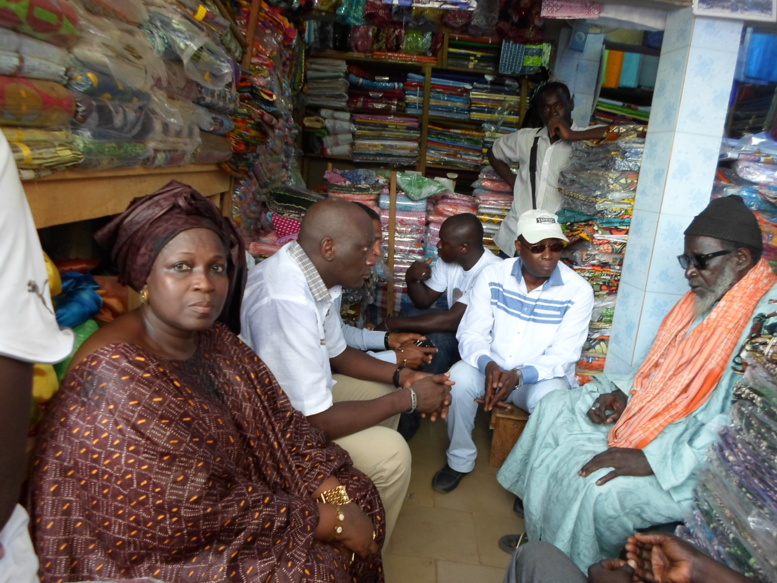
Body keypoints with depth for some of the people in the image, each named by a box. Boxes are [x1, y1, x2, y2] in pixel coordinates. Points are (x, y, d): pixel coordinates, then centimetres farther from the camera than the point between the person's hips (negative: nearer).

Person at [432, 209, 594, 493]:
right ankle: (460, 460, -3)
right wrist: (488, 365, -31)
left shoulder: (578, 290, -12)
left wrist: (519, 375, -33)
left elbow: (563, 355, -15)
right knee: (459, 377, -28)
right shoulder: (492, 275, -8)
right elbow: (471, 333, -9)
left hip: (542, 375, -1)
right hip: (492, 368, 2)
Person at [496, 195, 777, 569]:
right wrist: (624, 392, 1)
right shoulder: (704, 301, 7)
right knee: (556, 410, 6)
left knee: (597, 490, -29)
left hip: (693, 464, -10)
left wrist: (652, 460, -28)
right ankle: (538, 537, 19)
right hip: (653, 416, 10)